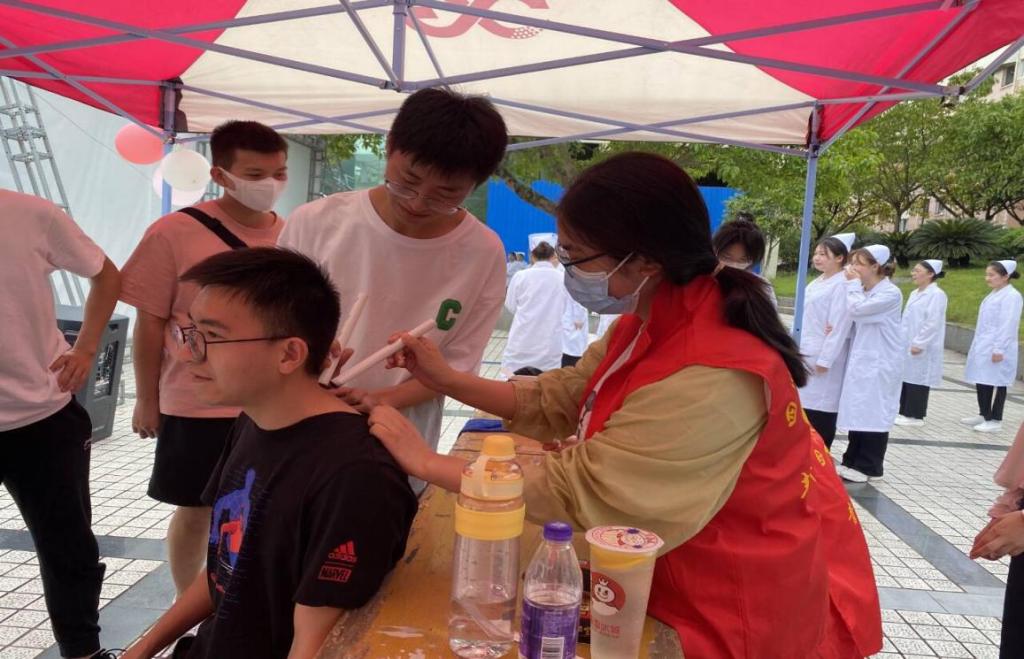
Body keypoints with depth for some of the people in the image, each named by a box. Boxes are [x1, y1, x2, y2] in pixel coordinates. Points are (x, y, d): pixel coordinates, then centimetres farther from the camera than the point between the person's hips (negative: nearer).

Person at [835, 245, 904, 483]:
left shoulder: (890, 293, -12)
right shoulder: (863, 291, 13)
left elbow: (856, 310, -24)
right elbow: (853, 320, 13)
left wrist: (853, 284, -12)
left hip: (879, 363, -8)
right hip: (860, 360, 8)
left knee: (873, 414, -2)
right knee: (857, 413, 11)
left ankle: (868, 467, 6)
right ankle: (853, 461, 18)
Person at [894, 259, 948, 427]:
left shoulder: (936, 294, -12)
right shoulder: (914, 293, 15)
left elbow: (933, 323, -18)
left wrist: (919, 343, -20)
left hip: (922, 347, -8)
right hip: (907, 345, 9)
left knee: (918, 379, -2)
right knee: (906, 378, 11)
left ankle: (916, 416, 6)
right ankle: (904, 412, 20)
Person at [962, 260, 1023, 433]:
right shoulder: (993, 294, 15)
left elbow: (1008, 325, -19)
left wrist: (999, 349, -21)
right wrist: (978, 345, 19)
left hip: (996, 350, -9)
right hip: (984, 347, 9)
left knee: (996, 383, -1)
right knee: (981, 381, 13)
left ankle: (995, 421, 6)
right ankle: (984, 415, 24)